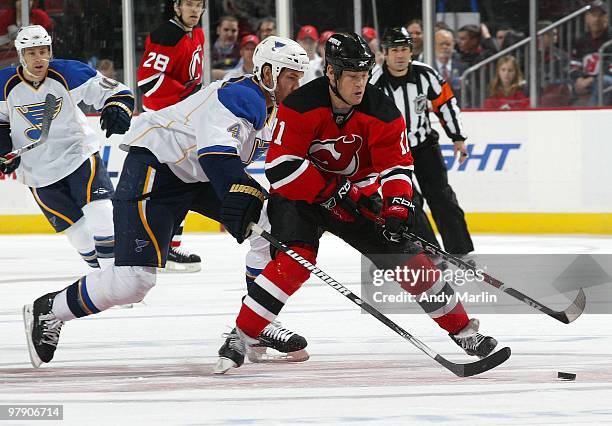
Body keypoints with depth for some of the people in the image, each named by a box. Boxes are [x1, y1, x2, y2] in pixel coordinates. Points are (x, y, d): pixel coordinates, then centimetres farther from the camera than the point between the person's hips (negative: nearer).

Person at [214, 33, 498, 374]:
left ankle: (464, 330, 13)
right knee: (296, 261, -27)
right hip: (300, 195, -4)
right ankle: (239, 340, -20)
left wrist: (397, 210, -30)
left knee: (407, 257, -2)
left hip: (359, 196, 4)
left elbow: (397, 166, -13)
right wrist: (332, 191, -29)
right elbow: (281, 167, -27)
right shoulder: (301, 106, -25)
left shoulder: (382, 112, -15)